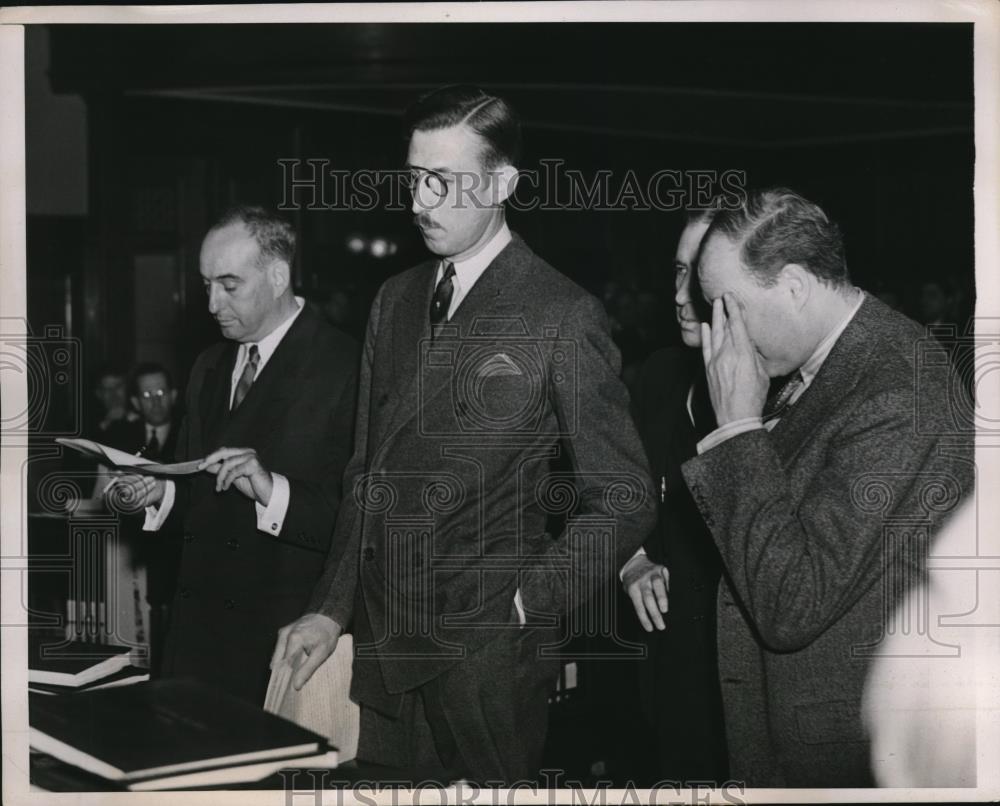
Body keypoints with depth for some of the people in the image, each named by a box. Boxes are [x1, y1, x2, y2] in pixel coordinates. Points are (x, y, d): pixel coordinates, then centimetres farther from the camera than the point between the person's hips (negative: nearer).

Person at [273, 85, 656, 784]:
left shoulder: (564, 317, -8)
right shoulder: (396, 301, 12)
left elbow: (624, 501, -7)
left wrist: (522, 604, -15)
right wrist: (333, 610, 10)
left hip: (489, 665, -5)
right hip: (386, 651, 6)